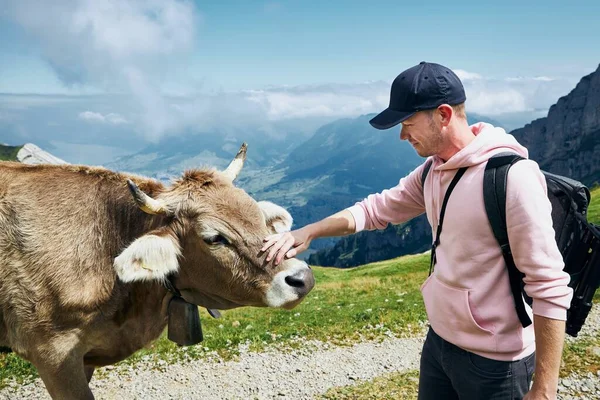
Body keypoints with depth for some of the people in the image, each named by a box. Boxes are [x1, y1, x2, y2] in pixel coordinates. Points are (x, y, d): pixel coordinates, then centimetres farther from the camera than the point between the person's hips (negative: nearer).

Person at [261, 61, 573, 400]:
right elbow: (376, 209, 9)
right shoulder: (432, 170, 0)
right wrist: (307, 233, -4)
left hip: (494, 361, -7)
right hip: (438, 339, 7)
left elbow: (550, 288, -23)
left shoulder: (513, 176, -24)